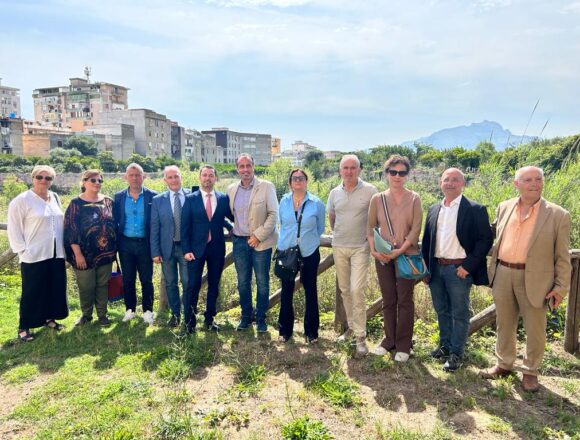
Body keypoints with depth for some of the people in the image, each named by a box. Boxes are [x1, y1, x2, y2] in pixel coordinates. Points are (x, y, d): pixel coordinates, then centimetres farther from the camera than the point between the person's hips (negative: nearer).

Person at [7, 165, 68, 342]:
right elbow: (14, 229, -9)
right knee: (32, 292, 2)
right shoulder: (21, 200, -8)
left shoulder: (55, 198, 10)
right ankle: (24, 327, 15)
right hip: (34, 256, -6)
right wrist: (22, 250, -13)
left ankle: (49, 318, 30)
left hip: (56, 254, 6)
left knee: (55, 289, 13)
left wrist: (63, 246, 11)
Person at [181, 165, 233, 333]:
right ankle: (189, 320, 15)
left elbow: (232, 217, 15)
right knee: (193, 285, 0)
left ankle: (209, 319, 25)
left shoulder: (224, 198, 3)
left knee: (214, 285, 10)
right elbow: (185, 226, -2)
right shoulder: (190, 199, 0)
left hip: (217, 248, 2)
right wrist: (186, 249, -8)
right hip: (196, 248, -2)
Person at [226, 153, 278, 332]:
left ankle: (261, 318, 19)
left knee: (262, 282, 4)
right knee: (243, 282, 11)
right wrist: (232, 230, 3)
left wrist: (258, 236, -13)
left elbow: (273, 214, -9)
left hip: (260, 242, -3)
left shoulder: (266, 187, -5)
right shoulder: (231, 189, 8)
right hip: (239, 242, 4)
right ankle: (246, 316, 27)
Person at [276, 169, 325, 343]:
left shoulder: (316, 203, -5)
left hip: (309, 253, -1)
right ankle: (285, 329, 23)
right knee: (286, 291, 9)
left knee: (310, 291, 8)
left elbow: (320, 228, 6)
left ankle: (311, 330, 23)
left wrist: (309, 240, 9)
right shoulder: (284, 201, 1)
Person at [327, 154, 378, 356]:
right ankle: (351, 326, 30)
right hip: (339, 247, 4)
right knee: (344, 290, 12)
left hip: (360, 247, -4)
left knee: (357, 290, -11)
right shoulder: (334, 193, 4)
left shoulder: (370, 191, -7)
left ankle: (361, 336, 0)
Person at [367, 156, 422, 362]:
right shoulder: (377, 199, 4)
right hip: (383, 256, 2)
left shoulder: (414, 199, -2)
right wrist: (373, 250, -8)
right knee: (388, 300, 11)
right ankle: (389, 340, 26)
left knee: (405, 301, 4)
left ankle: (403, 345, 17)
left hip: (407, 255, -2)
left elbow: (416, 229, -7)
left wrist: (399, 251, -16)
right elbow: (370, 227, 6)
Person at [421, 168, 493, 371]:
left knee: (459, 314, 6)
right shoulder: (433, 210, 10)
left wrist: (468, 266, -14)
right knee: (442, 310, 17)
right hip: (436, 268, 5)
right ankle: (445, 345, 34)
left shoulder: (475, 209, -6)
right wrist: (425, 267, 9)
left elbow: (485, 239, -9)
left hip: (459, 269, -5)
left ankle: (456, 354, 19)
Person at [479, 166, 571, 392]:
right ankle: (504, 365, 33)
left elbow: (562, 256, -3)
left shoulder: (558, 215, -6)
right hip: (503, 275, 3)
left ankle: (530, 372, 29)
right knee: (504, 324, 16)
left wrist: (561, 286, -6)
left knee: (535, 329, 10)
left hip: (534, 279, -3)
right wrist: (493, 270, 15)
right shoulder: (504, 207, 5)